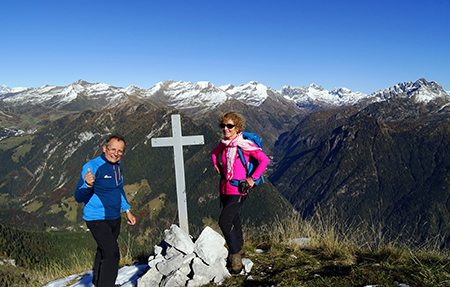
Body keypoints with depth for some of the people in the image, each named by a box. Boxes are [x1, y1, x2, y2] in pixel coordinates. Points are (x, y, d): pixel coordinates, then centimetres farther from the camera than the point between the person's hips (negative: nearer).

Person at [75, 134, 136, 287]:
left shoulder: (117, 165, 6)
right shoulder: (92, 166, -20)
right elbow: (79, 197, -23)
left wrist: (127, 211, 20)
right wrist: (88, 184, -43)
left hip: (115, 218, 8)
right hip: (97, 219, -8)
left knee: (105, 251, 23)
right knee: (112, 254, -16)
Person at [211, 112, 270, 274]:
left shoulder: (244, 144, -15)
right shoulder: (224, 143, 5)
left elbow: (265, 160, -15)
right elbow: (214, 152, 28)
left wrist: (253, 178, -14)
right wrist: (217, 165, 15)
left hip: (238, 190, -7)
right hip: (225, 188, 7)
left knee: (224, 221, -17)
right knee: (232, 220, 20)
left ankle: (235, 255, 0)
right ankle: (239, 249, 40)